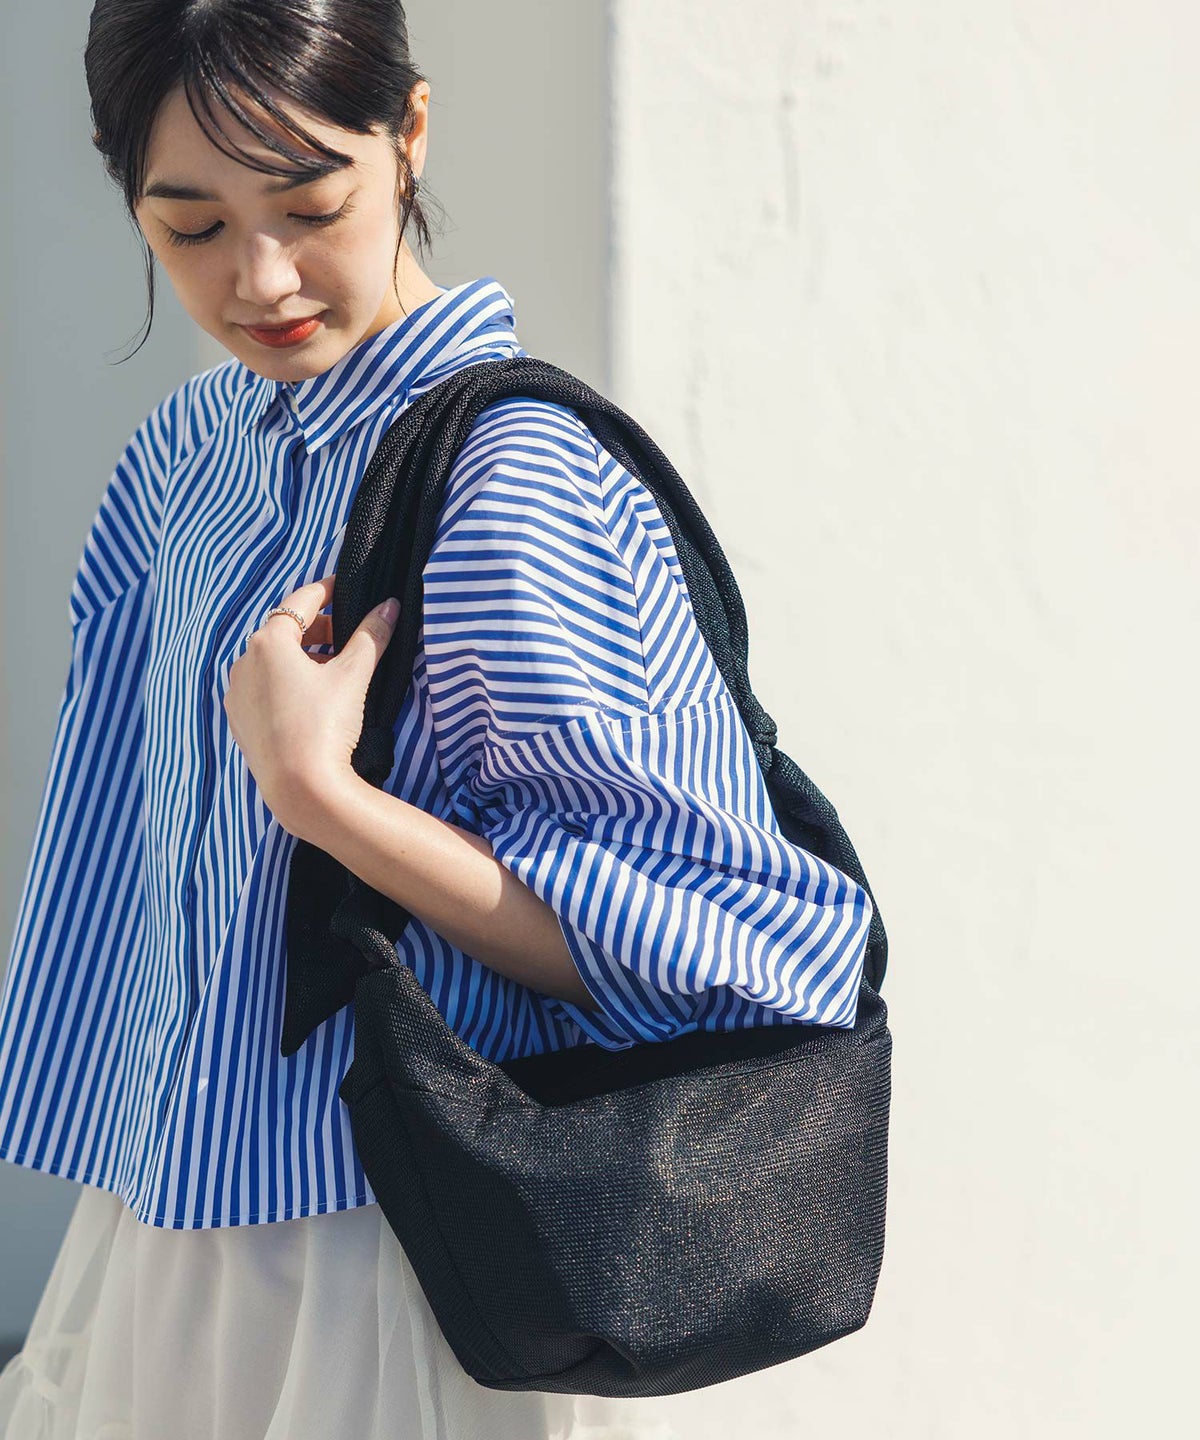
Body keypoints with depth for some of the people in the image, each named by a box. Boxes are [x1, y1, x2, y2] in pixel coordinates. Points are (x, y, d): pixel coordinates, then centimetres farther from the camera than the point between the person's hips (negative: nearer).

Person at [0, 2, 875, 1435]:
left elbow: (683, 946, -20)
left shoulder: (510, 490, -20)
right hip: (176, 1215, 7)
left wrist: (318, 791, -25)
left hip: (391, 1257, -7)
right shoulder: (189, 450, 6)